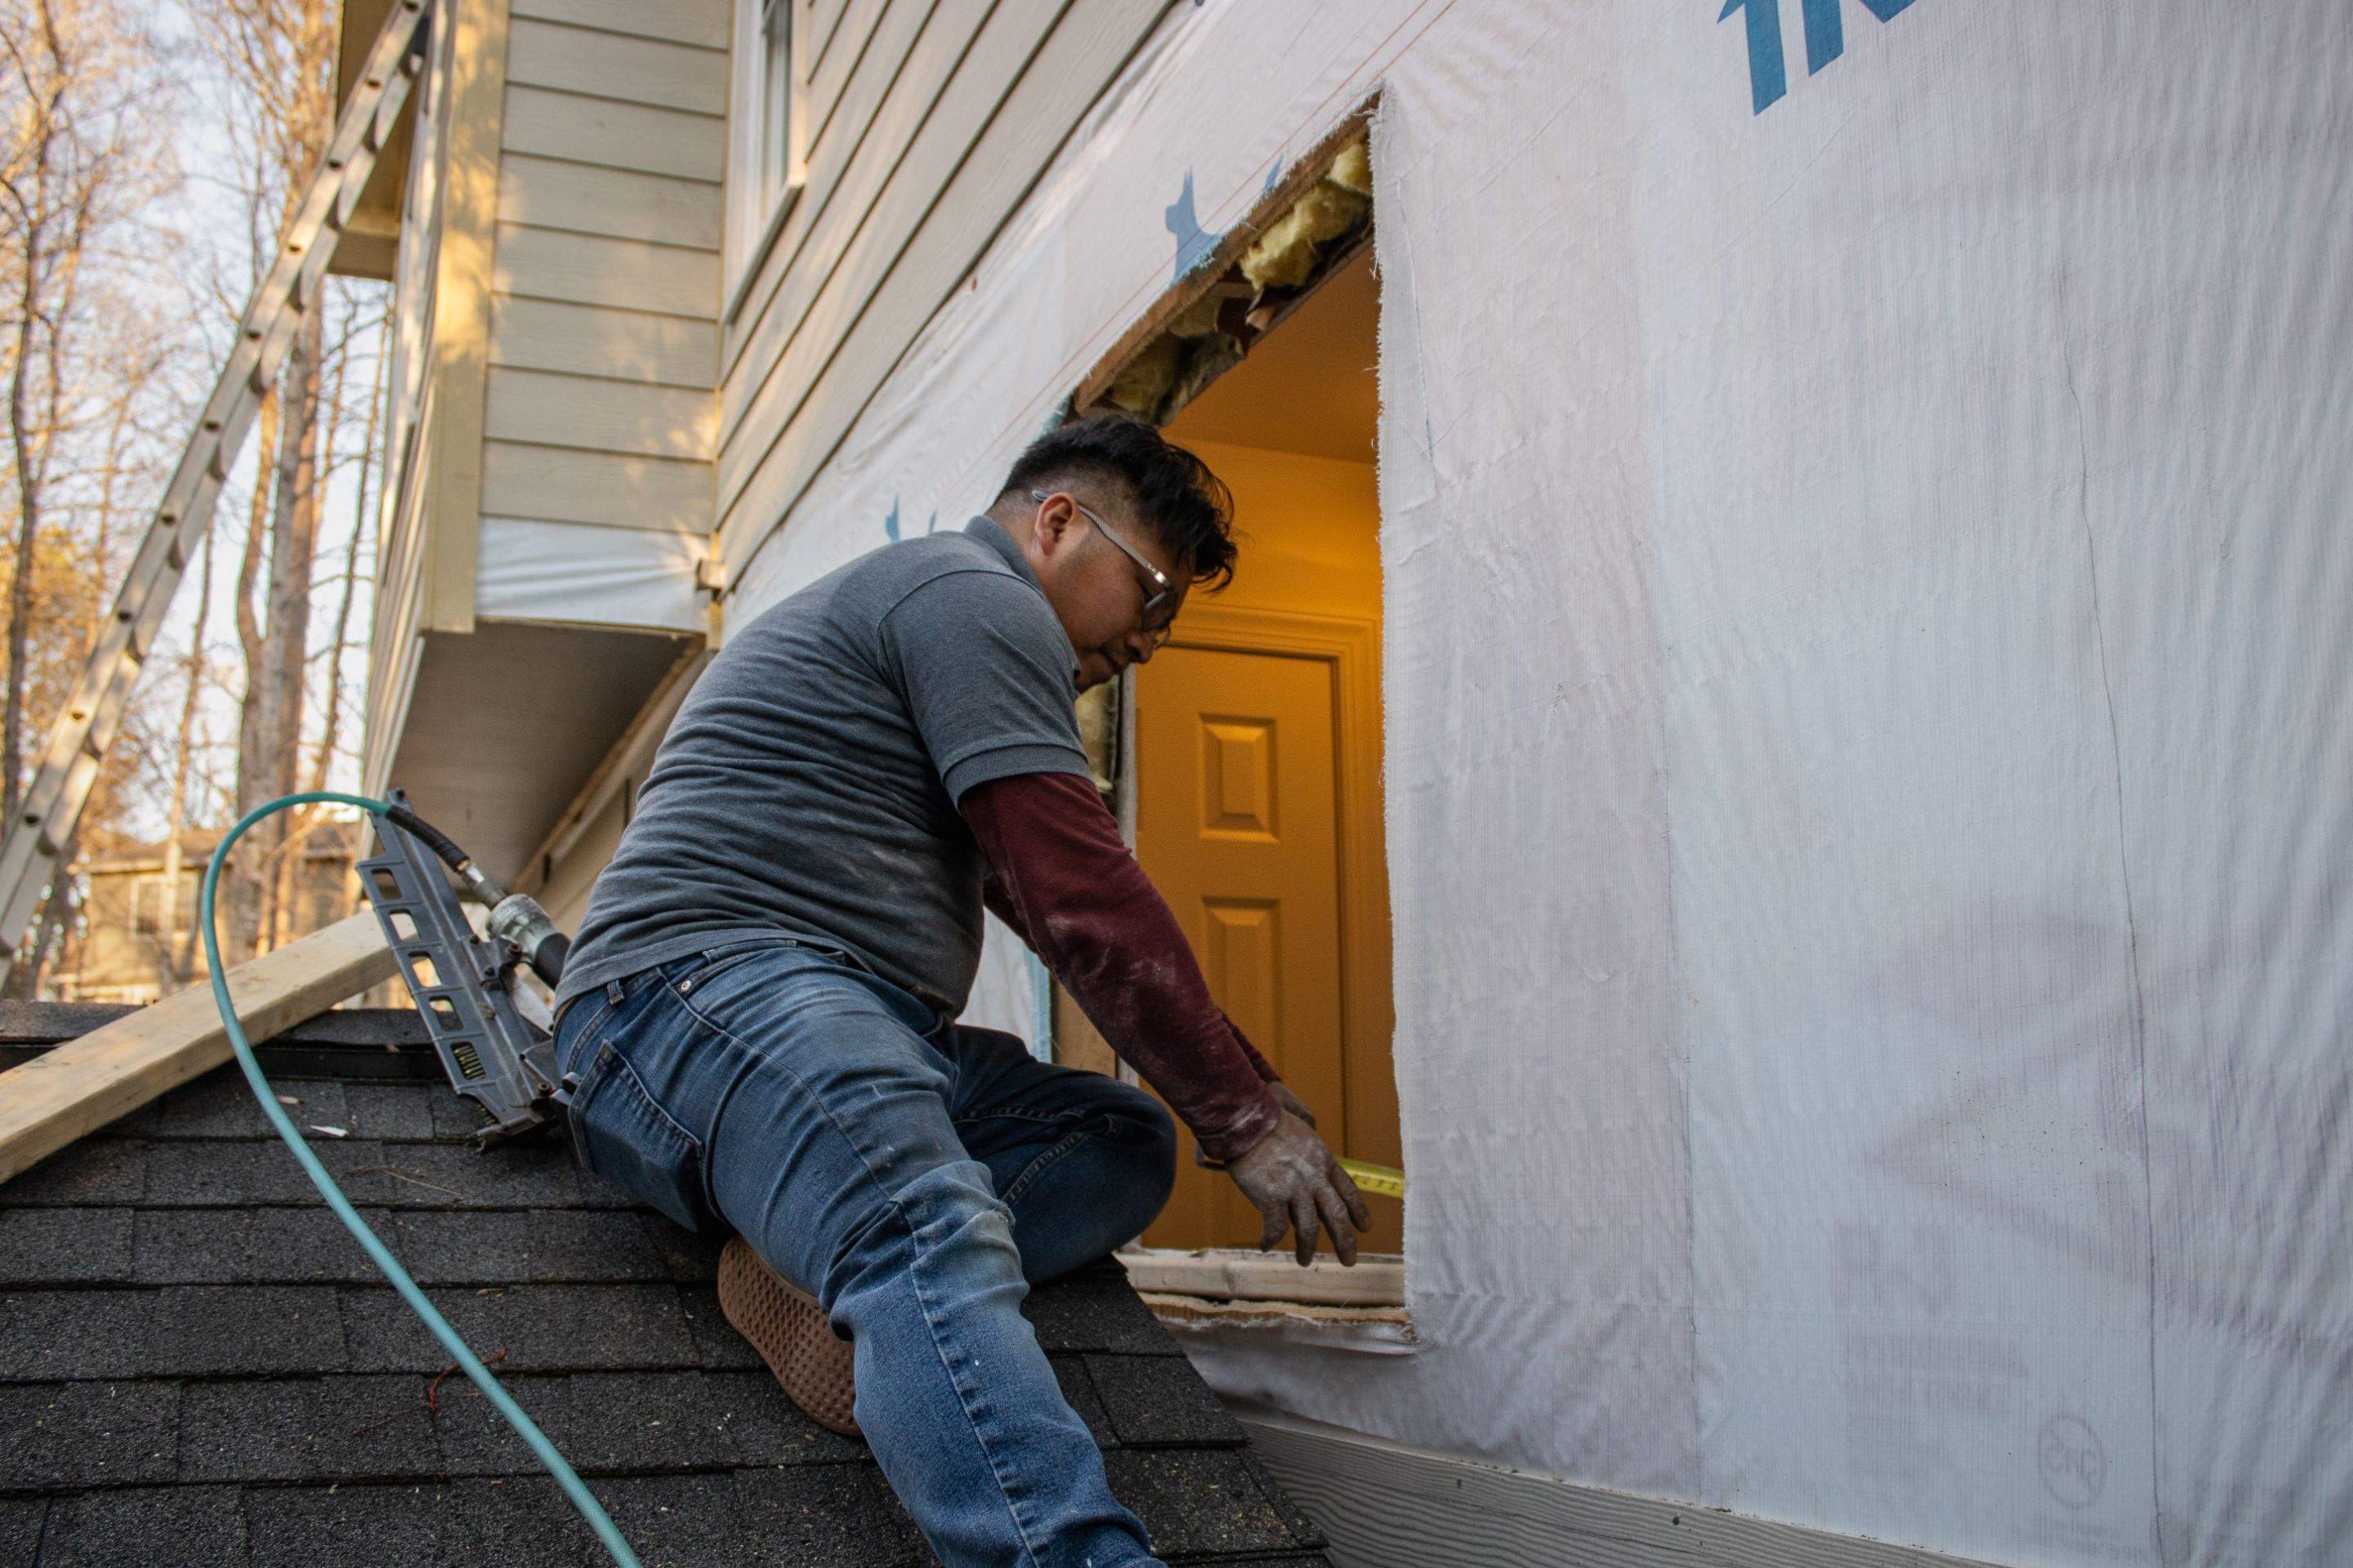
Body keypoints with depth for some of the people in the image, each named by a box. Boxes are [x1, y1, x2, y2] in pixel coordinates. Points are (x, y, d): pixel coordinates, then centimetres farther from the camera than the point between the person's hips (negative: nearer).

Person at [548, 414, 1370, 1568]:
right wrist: (1245, 1122, -3)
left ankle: (823, 1271, -21)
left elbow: (1062, 911, 31)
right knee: (932, 1234, -35)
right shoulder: (975, 596, -3)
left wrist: (1251, 1093, 28)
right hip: (710, 981, -11)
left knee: (1124, 1135, 2)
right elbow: (1086, 902, -11)